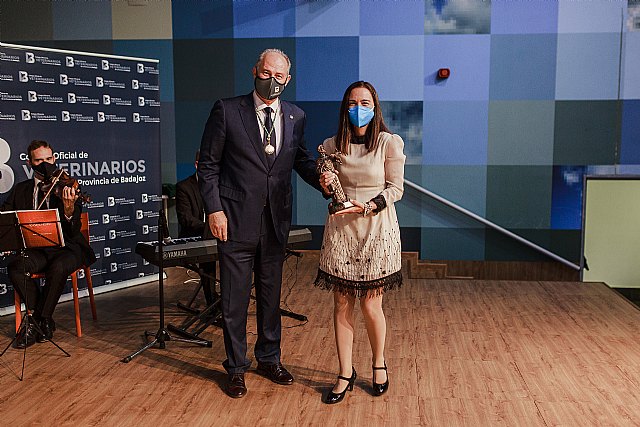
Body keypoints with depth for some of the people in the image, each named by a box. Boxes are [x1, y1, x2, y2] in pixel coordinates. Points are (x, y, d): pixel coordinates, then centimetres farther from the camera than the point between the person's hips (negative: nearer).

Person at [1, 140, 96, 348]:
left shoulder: (66, 189, 0)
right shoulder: (20, 189, 12)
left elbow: (73, 231, -10)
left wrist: (69, 209, -32)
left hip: (66, 247, -3)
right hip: (36, 249, 3)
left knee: (58, 267, -35)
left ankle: (40, 319, -11)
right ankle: (44, 321, -10)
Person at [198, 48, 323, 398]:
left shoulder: (296, 117, 6)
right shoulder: (227, 110, -5)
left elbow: (301, 160, 14)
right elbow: (208, 164, -3)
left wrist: (322, 180, -7)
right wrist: (214, 209, -10)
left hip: (276, 221, 4)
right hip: (236, 221, -3)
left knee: (271, 294, 16)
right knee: (234, 297, 7)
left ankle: (269, 359, 34)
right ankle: (236, 367, 24)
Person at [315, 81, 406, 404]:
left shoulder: (390, 143, -4)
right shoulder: (332, 146, 5)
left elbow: (396, 189, -3)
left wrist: (368, 206, -17)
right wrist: (326, 187, -7)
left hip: (376, 231, -2)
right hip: (340, 230, 3)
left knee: (371, 306, 3)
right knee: (342, 305, 5)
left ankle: (378, 364, 29)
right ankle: (345, 374, 20)